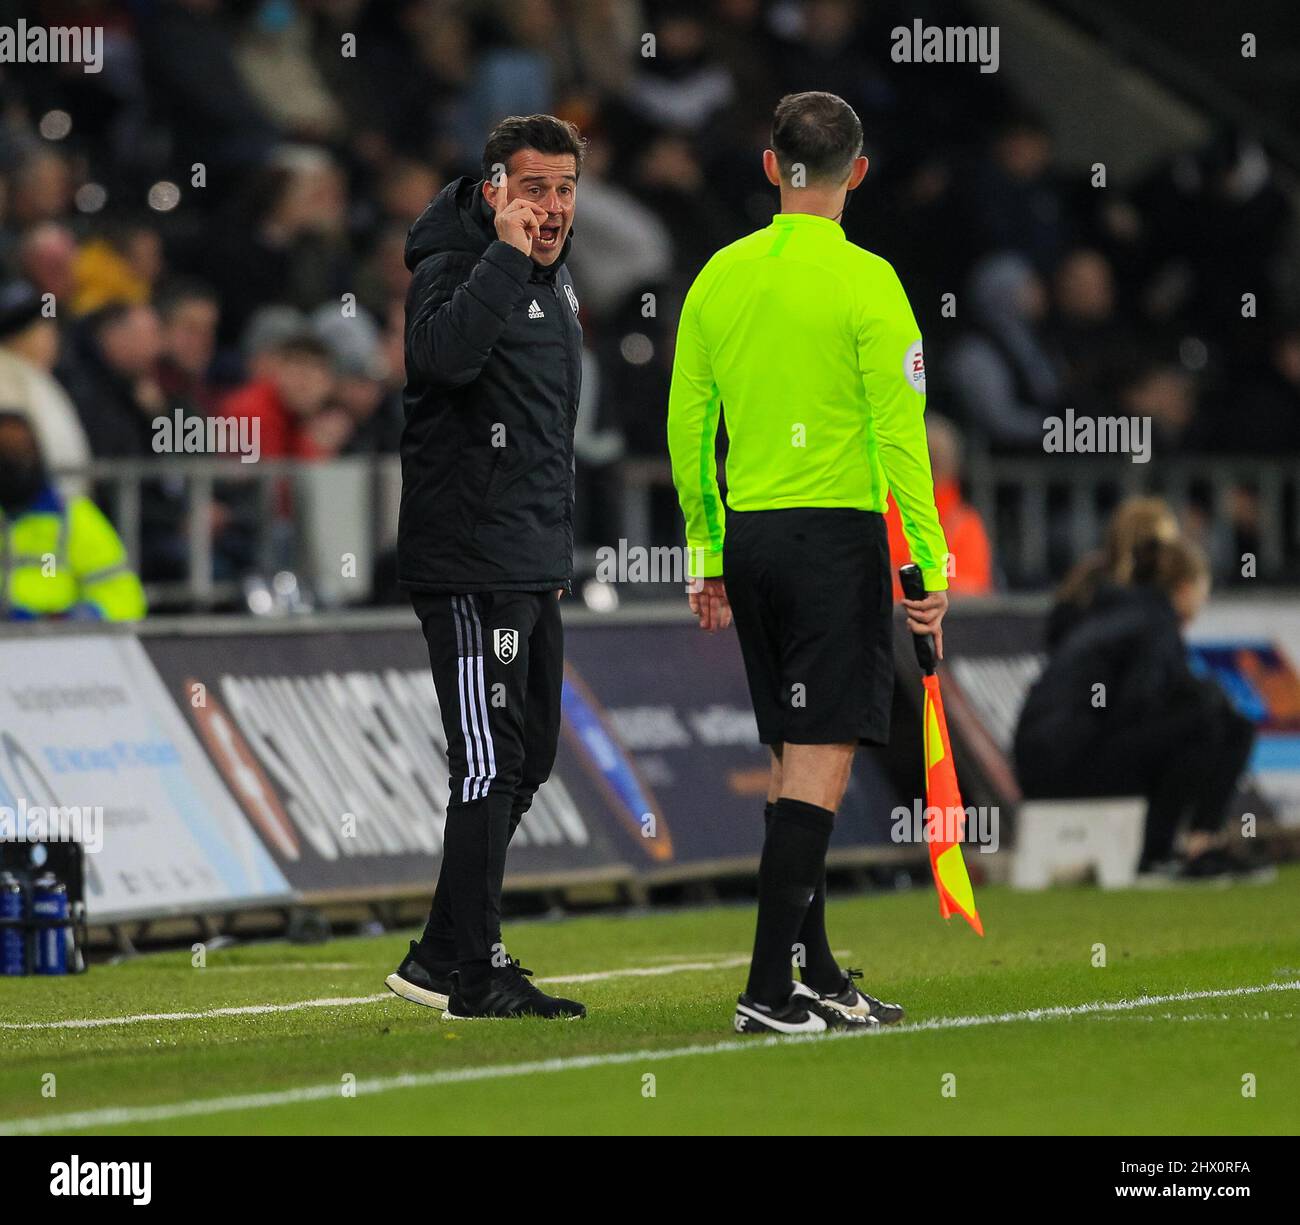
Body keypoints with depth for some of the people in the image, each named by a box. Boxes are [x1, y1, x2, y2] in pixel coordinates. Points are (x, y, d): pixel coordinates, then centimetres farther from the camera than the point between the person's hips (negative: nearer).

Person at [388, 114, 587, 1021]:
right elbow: (445, 352, -36)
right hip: (469, 563, -10)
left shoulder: (554, 281, 16)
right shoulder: (457, 267, -12)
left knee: (529, 759, 13)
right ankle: (471, 972, -6)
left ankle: (444, 957, 21)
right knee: (493, 761, -10)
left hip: (532, 569, 10)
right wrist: (506, 254, -31)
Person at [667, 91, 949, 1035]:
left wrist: (709, 557, 19)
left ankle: (821, 978, 18)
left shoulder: (719, 276, 7)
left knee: (796, 763, 14)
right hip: (838, 533, -6)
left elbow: (688, 429, 11)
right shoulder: (864, 282, -9)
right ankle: (770, 988, -11)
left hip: (749, 536, 6)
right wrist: (931, 568, -9)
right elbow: (899, 434, -12)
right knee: (820, 767, -6)